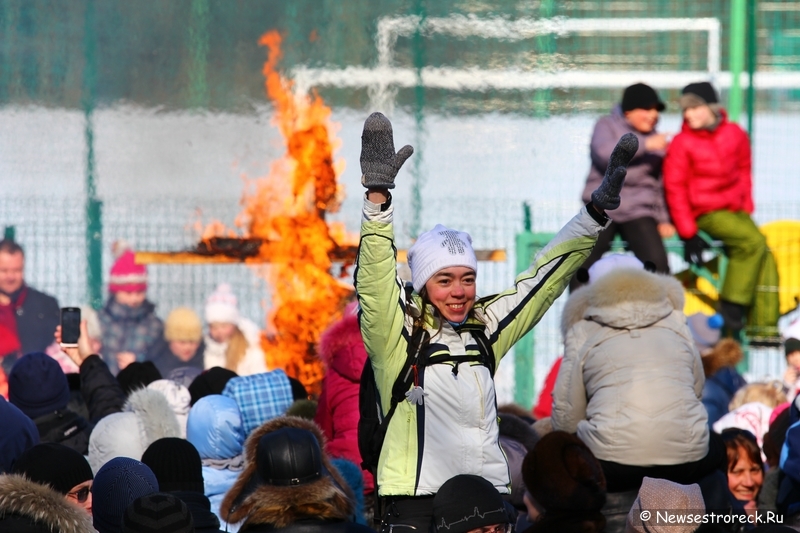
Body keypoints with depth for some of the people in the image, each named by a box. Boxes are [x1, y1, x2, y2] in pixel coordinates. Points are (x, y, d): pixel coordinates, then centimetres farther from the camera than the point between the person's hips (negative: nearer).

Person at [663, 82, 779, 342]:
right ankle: (731, 307, -18)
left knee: (765, 257, -7)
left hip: (735, 210, 6)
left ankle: (764, 325, -3)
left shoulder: (735, 134, 3)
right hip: (706, 213, -6)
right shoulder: (682, 144, -8)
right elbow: (675, 190, -7)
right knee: (753, 241, -25)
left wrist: (746, 209, 9)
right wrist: (688, 233, -12)